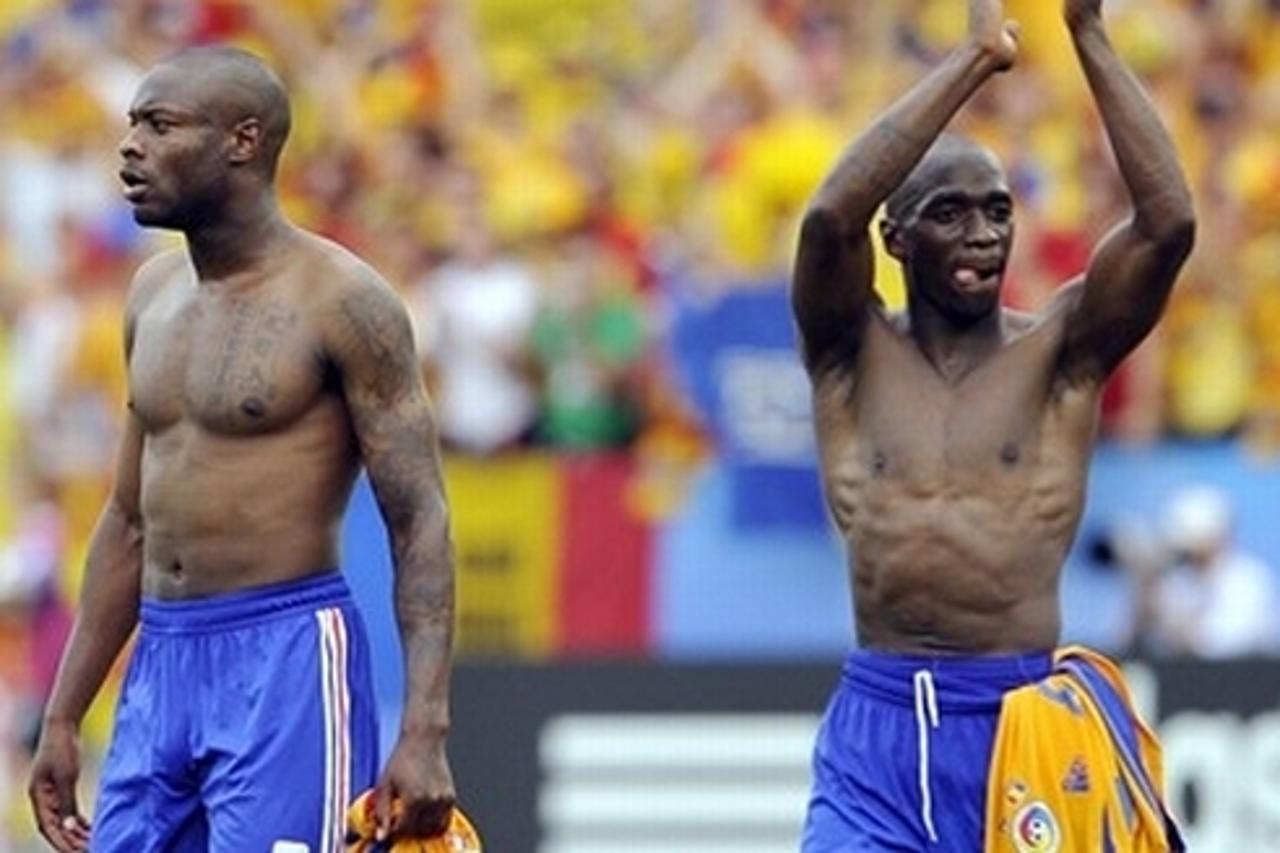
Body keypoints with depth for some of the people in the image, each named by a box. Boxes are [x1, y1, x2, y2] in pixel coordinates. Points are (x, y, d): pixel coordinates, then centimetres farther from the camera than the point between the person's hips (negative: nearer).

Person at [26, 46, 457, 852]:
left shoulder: (339, 300, -9)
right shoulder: (155, 294, 13)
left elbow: (421, 525, -11)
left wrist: (425, 734, -21)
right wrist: (62, 719, 17)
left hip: (287, 664, -7)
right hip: (161, 667, 7)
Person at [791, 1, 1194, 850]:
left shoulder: (1061, 353, 4)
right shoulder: (853, 352, 4)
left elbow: (1169, 224, -11)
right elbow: (830, 219, -15)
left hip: (1029, 730, 0)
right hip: (879, 724, 0)